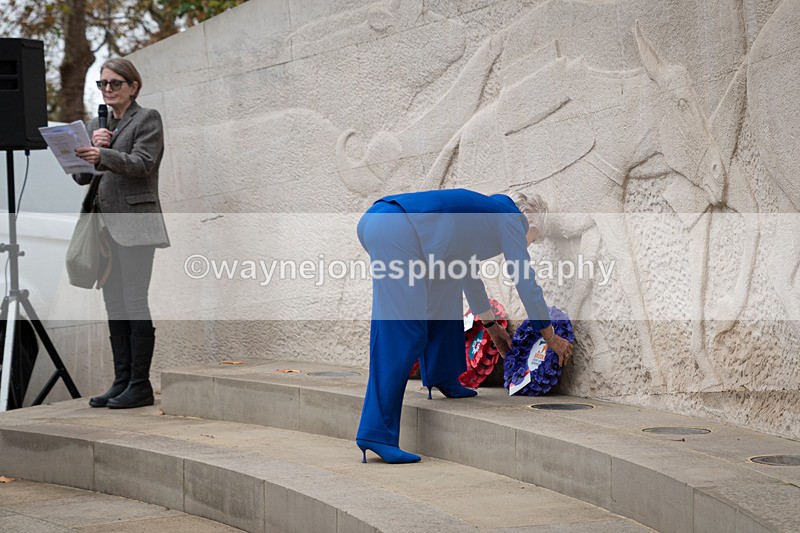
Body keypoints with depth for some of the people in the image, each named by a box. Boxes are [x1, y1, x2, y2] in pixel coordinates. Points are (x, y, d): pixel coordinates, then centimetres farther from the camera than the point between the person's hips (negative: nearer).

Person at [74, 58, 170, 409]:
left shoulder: (147, 119, 1)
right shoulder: (95, 125, 20)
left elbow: (142, 164, -15)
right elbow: (80, 176, 14)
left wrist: (102, 156, -30)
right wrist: (91, 147, -4)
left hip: (133, 225, -7)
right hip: (103, 226, 7)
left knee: (135, 303, -8)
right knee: (115, 307, 7)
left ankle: (140, 386, -7)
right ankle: (121, 382, 10)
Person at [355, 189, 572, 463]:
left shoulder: (482, 211, 36)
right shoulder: (510, 217, 14)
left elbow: (466, 272, 47)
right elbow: (525, 282, 13)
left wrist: (492, 326, 53)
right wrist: (552, 338, 22)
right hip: (396, 231, -9)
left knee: (444, 282, 28)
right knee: (402, 334, -12)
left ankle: (442, 378, 30)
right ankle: (376, 433, -18)